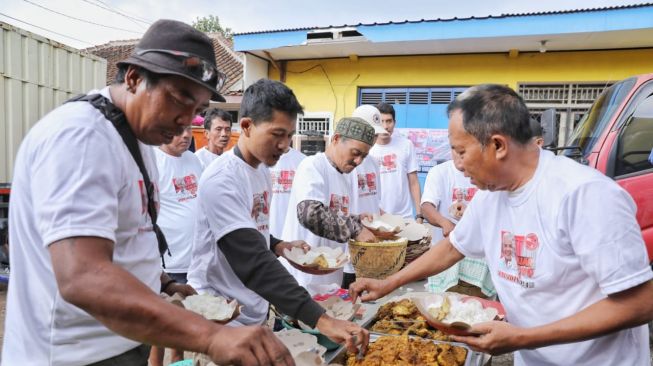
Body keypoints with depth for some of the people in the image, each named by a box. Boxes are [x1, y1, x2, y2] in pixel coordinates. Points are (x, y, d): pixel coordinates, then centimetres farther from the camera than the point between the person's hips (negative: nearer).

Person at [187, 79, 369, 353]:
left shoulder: (262, 169, 3)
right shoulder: (221, 179, -24)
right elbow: (253, 262, -33)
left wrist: (278, 246, -3)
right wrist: (320, 319, -38)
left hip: (256, 311, 8)